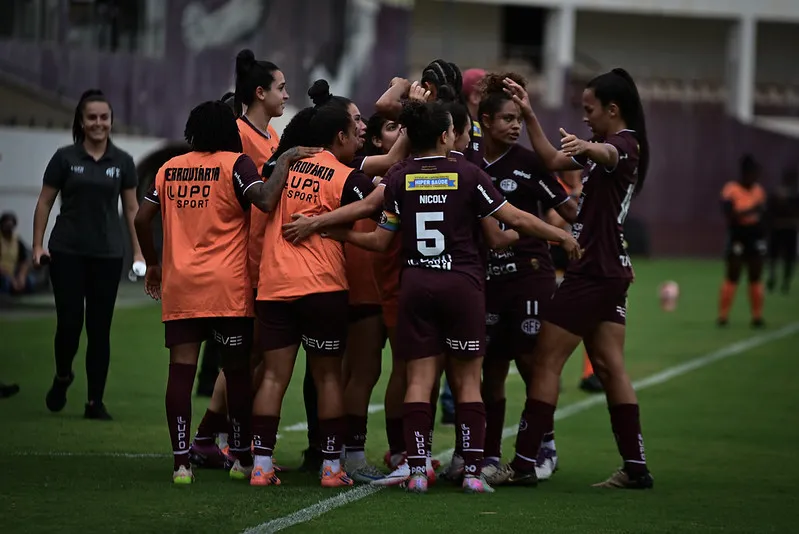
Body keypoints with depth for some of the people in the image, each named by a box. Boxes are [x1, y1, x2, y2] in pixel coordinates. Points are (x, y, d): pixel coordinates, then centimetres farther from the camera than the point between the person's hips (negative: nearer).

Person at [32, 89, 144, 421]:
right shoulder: (65, 158, -1)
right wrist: (38, 245, -4)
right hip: (67, 253, -1)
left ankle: (96, 402, 8)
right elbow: (45, 202, 3)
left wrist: (138, 252, 3)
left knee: (100, 328, 2)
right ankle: (62, 377, 23)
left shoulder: (122, 162, 5)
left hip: (107, 255, 2)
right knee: (69, 322, -7)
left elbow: (131, 208, 9)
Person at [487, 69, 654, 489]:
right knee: (609, 365, 8)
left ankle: (524, 463, -5)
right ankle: (635, 467, 7)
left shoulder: (623, 143, -14)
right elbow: (554, 161, 22)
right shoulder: (617, 145, 17)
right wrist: (529, 115, 15)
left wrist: (585, 147, -61)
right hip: (611, 269, 10)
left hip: (592, 272, -10)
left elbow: (606, 154, -39)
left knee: (545, 361, -6)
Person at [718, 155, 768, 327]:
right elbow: (728, 214, -20)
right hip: (737, 241, -5)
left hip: (756, 242, 5)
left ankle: (757, 316, 11)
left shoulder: (759, 190, 8)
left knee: (756, 280, 7)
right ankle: (723, 316, 4)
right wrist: (750, 211, -27)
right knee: (731, 279, -2)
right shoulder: (731, 190, -11)